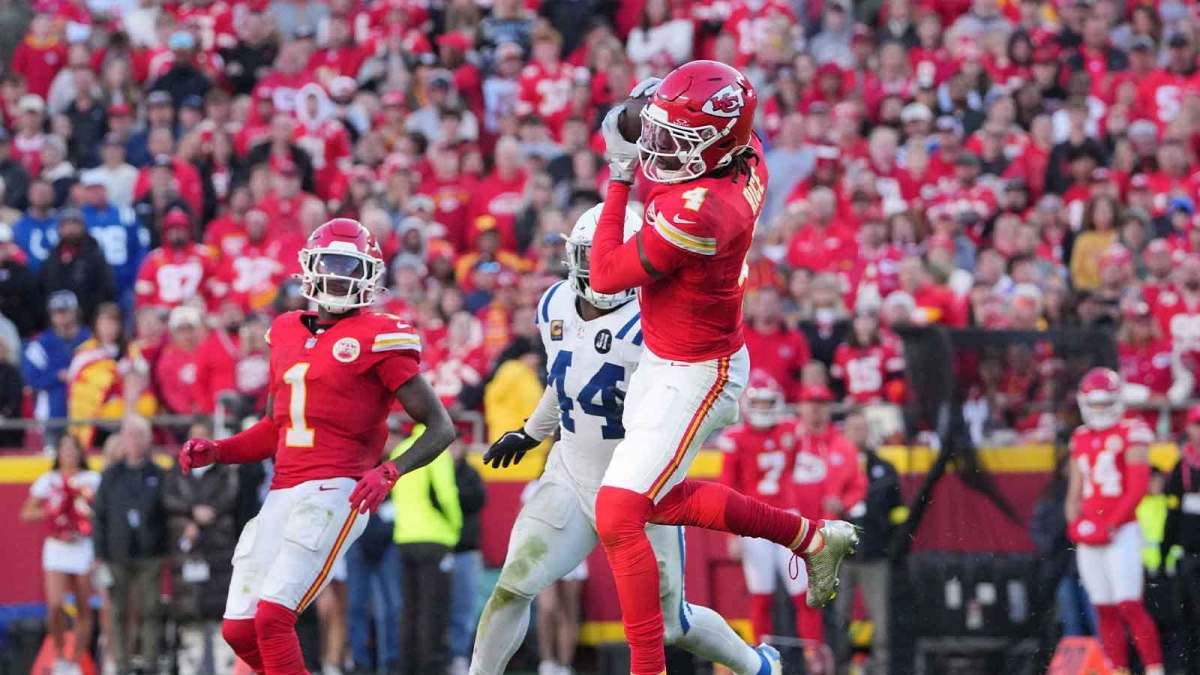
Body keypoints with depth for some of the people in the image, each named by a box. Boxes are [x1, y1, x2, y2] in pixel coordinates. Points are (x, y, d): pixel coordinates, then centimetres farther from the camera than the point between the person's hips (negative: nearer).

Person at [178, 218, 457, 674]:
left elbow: (440, 428, -3)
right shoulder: (286, 333, 17)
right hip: (283, 494, 8)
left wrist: (390, 473, -18)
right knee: (239, 631, 4)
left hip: (334, 492, -8)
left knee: (272, 617, -19)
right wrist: (216, 452, 14)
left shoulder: (377, 338, -3)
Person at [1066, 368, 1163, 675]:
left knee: (1129, 606, -15)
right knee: (1105, 611, 5)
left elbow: (1138, 488, -10)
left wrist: (1112, 525, -14)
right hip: (1090, 535, 6)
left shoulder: (1131, 434, -4)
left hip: (1122, 531, -6)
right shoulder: (1081, 439, 16)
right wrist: (1074, 523, 4)